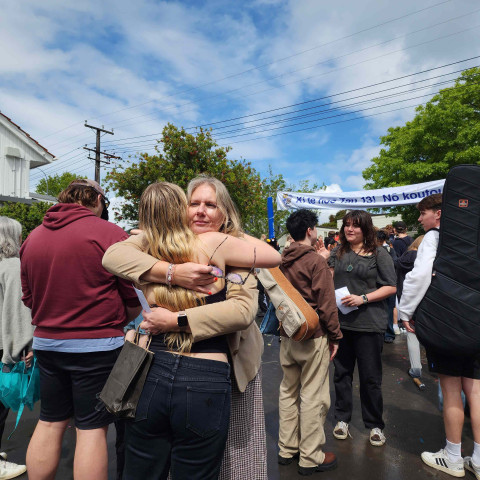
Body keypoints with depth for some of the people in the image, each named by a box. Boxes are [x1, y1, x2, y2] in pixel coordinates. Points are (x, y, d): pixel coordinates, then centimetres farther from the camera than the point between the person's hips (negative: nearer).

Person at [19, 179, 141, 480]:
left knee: (49, 423, 19)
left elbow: (28, 297, 14)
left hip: (46, 342, 6)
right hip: (97, 345, -5)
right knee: (92, 428, 7)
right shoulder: (110, 234, -13)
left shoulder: (33, 236, 5)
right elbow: (135, 297, -10)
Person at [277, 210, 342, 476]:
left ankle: (287, 449, 30)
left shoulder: (282, 261, 4)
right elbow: (326, 304, -15)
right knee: (313, 397, 6)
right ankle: (311, 458, 19)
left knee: (288, 391, 16)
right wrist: (335, 336, -5)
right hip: (313, 336, -6)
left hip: (288, 335, 7)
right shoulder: (316, 260, -15)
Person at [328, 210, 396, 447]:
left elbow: (391, 287, -5)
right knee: (341, 373, 14)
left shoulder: (378, 253, -2)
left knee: (370, 377, 8)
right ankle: (342, 418, 32)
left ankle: (375, 425, 28)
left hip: (369, 323, -3)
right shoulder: (337, 253, 9)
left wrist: (363, 298, -16)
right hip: (340, 321, 4)